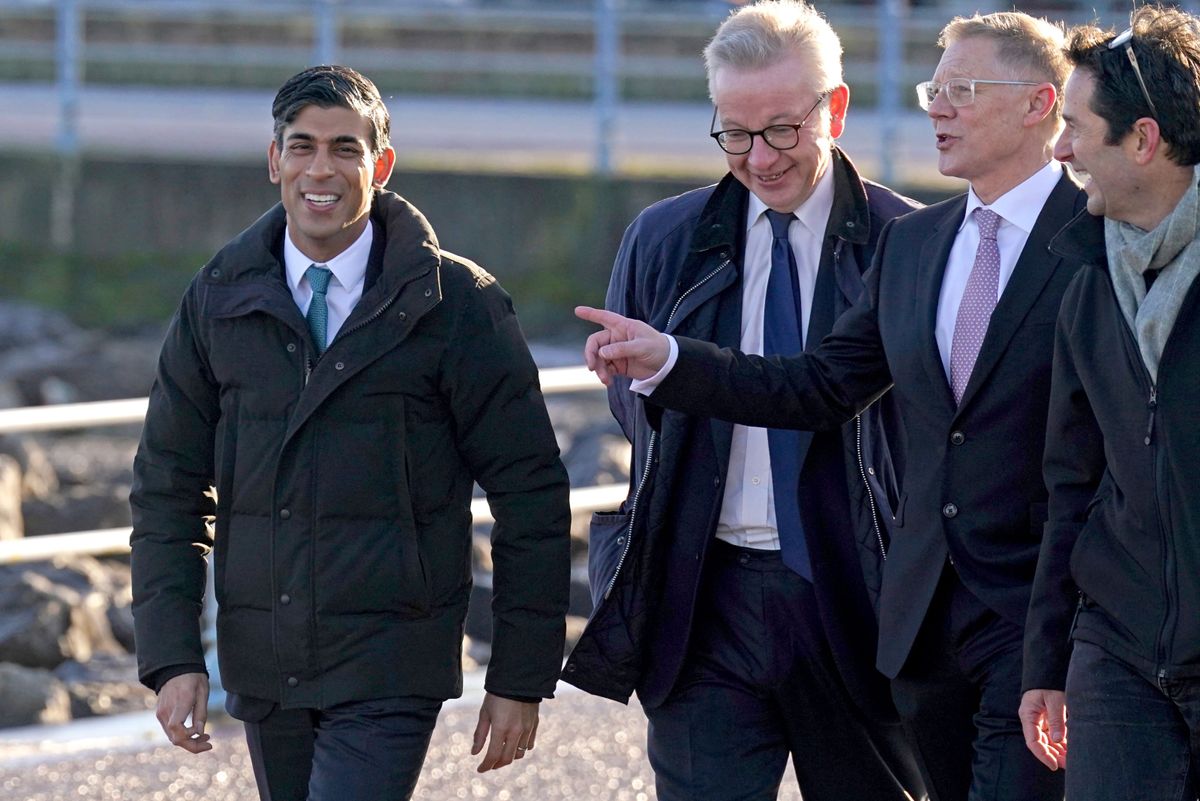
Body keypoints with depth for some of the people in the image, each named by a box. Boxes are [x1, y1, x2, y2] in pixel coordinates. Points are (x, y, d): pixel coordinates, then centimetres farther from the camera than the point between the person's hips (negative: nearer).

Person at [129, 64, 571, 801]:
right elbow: (168, 486, 8)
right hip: (263, 669, 5)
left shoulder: (456, 304, -6)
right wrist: (172, 657, -1)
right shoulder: (220, 299, 5)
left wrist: (521, 680, -4)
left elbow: (531, 496, -3)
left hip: (389, 672, -4)